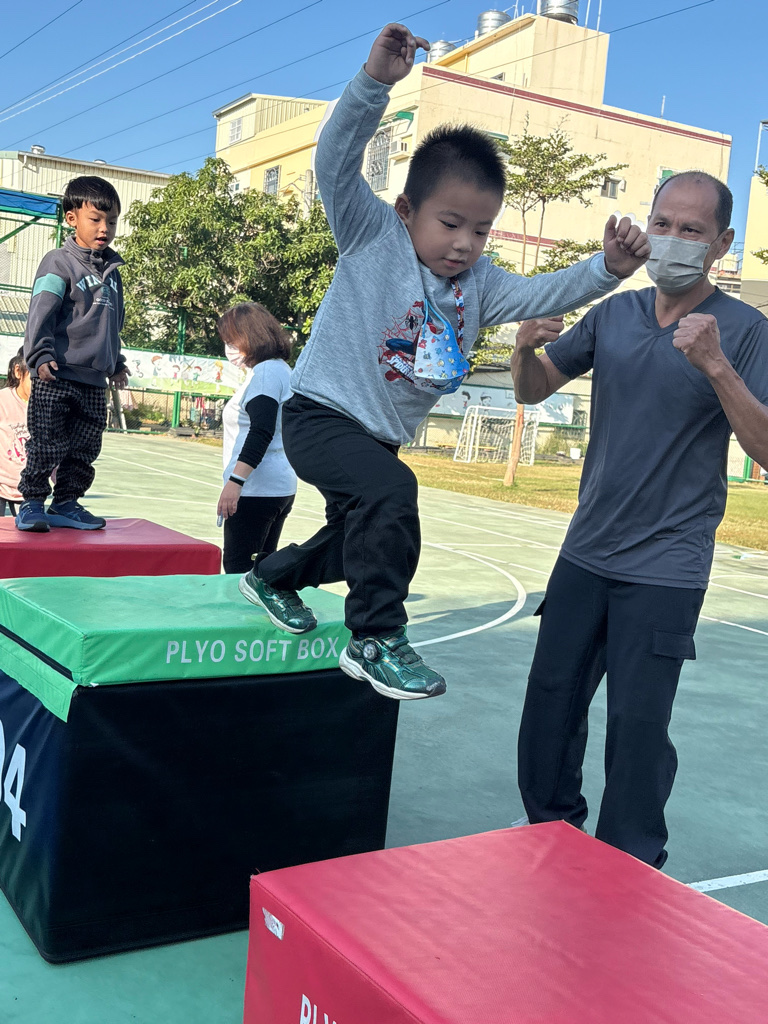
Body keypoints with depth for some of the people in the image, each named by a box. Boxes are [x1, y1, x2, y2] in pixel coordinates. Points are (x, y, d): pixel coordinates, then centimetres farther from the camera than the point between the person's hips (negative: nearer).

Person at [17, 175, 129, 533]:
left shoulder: (111, 269, 15)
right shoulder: (59, 263, -6)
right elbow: (40, 314, -14)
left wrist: (116, 363, 32)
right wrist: (41, 356, -25)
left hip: (94, 381, 7)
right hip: (56, 376, -6)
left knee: (85, 450, 9)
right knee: (46, 447, -2)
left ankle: (65, 505, 20)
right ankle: (32, 505, 9)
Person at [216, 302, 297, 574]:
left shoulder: (265, 371, -12)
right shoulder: (282, 370, 18)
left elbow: (261, 432, -22)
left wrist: (235, 481, -26)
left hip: (256, 489, -11)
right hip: (281, 487, 11)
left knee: (238, 569, -7)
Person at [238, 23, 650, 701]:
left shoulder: (479, 285, 2)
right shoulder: (374, 234, -12)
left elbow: (541, 295, -8)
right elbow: (337, 161, -24)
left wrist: (607, 269, -26)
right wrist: (376, 80, -37)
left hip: (382, 436, 8)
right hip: (320, 414, -7)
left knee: (355, 540, 21)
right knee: (391, 493, -32)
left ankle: (272, 577, 51)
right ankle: (377, 640, -18)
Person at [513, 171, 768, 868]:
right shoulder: (615, 314, 5)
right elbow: (533, 390, 9)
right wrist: (527, 347, -13)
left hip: (665, 570, -4)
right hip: (585, 553, 5)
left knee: (637, 724, 0)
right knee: (550, 702, 11)